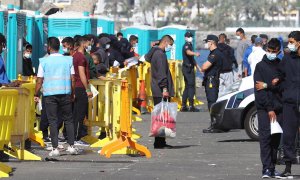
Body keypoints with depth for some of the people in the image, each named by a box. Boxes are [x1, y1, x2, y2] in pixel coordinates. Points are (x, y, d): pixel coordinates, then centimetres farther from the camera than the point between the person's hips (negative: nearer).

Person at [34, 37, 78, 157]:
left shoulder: (44, 61, -2)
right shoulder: (68, 60, 4)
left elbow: (40, 81, -2)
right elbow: (72, 79, 4)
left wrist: (36, 95, 7)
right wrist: (73, 93, 13)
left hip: (50, 94, -2)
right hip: (65, 93, 2)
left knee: (53, 121, 1)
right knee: (68, 119, 11)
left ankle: (55, 148, -3)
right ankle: (71, 146, 7)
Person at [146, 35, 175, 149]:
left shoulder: (156, 53, 19)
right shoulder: (160, 54, -12)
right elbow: (161, 73, -19)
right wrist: (164, 88, -22)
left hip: (158, 91, 11)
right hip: (161, 92, -11)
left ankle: (160, 142, 14)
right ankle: (159, 143, -10)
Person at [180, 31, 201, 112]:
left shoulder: (190, 45, 20)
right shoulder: (186, 46, -11)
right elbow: (188, 52, -36)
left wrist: (198, 67, 31)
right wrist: (195, 53, -55)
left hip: (190, 68, 10)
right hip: (188, 69, -10)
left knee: (187, 87, 12)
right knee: (191, 86, -12)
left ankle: (183, 106, 14)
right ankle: (191, 106, -15)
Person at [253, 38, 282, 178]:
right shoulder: (261, 66, 0)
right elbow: (259, 89, -6)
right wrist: (269, 108, -12)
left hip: (278, 108, 4)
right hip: (264, 108, -4)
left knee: (276, 139, 4)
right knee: (265, 137, -9)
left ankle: (272, 168, 9)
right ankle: (266, 168, -13)